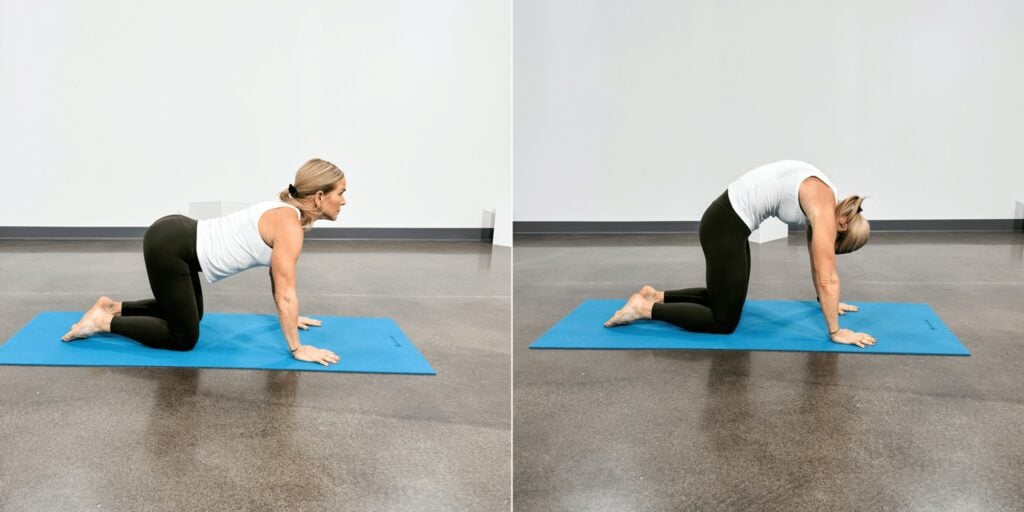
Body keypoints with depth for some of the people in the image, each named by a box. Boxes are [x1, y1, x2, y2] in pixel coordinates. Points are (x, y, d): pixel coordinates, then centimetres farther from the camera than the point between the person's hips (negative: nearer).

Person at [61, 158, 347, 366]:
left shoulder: (288, 214, 9)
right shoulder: (289, 226, -18)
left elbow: (277, 275, 23)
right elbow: (285, 294, -19)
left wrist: (289, 317, 30)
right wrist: (297, 349, -15)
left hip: (177, 237, 10)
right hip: (169, 245, -10)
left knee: (187, 313, 30)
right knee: (184, 337, 0)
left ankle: (113, 307, 28)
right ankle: (104, 321, 5)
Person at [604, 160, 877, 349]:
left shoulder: (823, 199, 11)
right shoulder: (825, 209, -16)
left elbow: (817, 261, 24)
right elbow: (826, 277, -17)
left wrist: (828, 301, 31)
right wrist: (835, 331, -12)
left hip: (729, 218, 10)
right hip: (726, 224, -10)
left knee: (727, 299, 25)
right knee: (724, 321, -1)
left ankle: (656, 296, 24)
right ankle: (644, 308, -1)